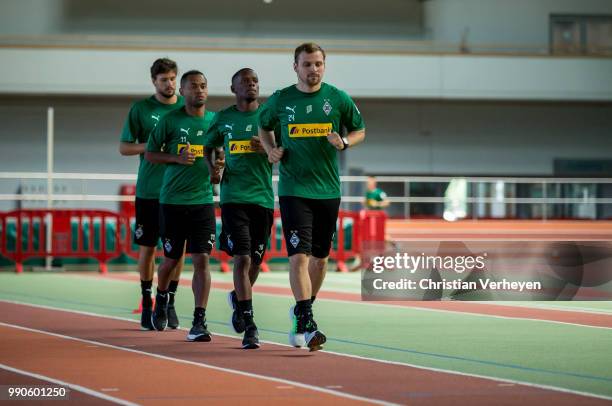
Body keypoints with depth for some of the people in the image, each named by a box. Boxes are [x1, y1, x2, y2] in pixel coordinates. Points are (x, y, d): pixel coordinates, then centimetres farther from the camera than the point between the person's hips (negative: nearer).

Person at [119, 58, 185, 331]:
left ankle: (170, 302, 12)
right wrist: (150, 146, -14)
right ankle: (147, 303, 14)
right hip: (148, 190, -1)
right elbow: (124, 147, 3)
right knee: (147, 247, 3)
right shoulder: (141, 109, 3)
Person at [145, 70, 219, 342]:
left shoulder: (216, 120, 7)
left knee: (201, 260, -8)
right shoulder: (170, 120, -1)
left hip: (203, 200, 1)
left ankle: (199, 322, -8)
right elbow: (149, 154, 5)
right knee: (171, 259, 9)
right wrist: (176, 158, -12)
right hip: (172, 200, -1)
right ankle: (161, 300, 39)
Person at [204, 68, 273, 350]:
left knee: (255, 261, 9)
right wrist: (212, 169, 3)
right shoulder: (223, 118, 7)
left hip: (263, 197, 2)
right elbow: (209, 146, 22)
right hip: (233, 196, -2)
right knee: (241, 258, -13)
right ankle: (249, 326, -13)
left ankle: (238, 298, 40)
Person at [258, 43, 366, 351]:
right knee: (299, 255, -14)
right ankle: (306, 324, -18)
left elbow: (359, 130, 13)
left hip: (328, 190, 2)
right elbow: (264, 126, 19)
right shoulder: (280, 100, 1)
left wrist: (344, 143, -9)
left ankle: (302, 312, 32)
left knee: (320, 257, 12)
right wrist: (271, 150, 1)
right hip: (293, 189, -2)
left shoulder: (338, 99, 1)